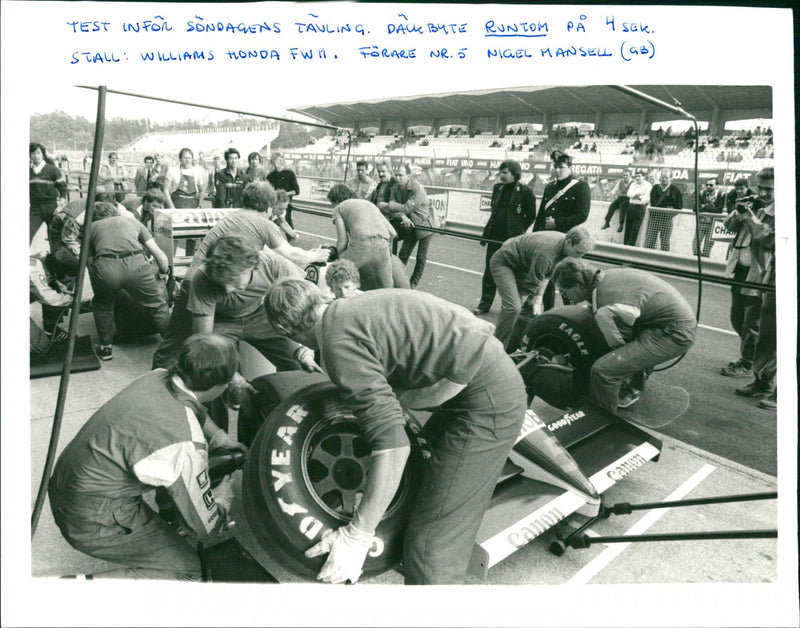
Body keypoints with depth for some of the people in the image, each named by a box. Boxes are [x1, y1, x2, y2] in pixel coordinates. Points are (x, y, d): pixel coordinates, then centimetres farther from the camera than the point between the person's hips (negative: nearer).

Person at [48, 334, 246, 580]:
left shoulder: (157, 376, -9)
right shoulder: (185, 445, -31)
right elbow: (204, 526, -16)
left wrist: (218, 438, 16)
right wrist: (224, 497, 3)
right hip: (91, 525, -8)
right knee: (192, 571, -1)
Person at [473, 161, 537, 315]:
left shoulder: (525, 191, -7)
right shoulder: (497, 188, 10)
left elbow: (531, 216, 0)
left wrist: (518, 230, -1)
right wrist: (489, 229, 14)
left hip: (512, 239, -5)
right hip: (494, 236, 5)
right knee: (489, 271, 8)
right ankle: (484, 304, 17)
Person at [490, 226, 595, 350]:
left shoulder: (566, 247, -9)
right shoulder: (546, 253, -37)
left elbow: (548, 274, 2)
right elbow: (532, 283, -24)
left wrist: (539, 298, -3)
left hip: (522, 266, 10)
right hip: (504, 262, -9)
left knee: (538, 307, 6)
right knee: (513, 307, -24)